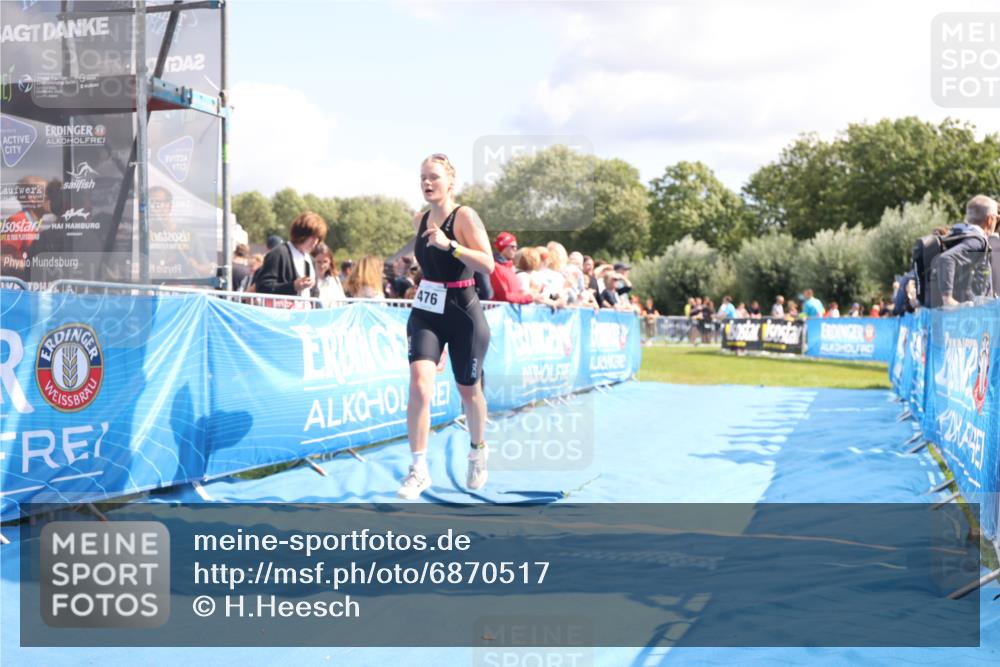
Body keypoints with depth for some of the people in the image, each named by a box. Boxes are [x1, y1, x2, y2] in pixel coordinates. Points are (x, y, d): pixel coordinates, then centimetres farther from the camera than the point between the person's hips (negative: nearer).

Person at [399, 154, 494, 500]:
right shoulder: (420, 220, 7)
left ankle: (478, 450, 40)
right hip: (426, 313, 4)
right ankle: (419, 469, -12)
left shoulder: (464, 216, -12)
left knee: (468, 390, 11)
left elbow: (488, 265, -23)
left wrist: (449, 244, -31)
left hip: (464, 315, -4)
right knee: (419, 383, -17)